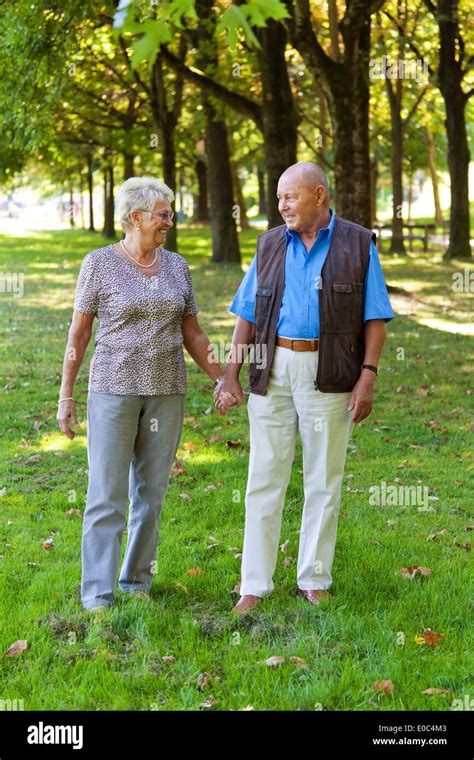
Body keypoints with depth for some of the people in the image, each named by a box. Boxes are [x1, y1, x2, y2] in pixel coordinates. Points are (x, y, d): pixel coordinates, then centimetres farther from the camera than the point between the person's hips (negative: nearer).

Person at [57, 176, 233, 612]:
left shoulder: (176, 267, 7)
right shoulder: (99, 264, -5)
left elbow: (192, 335, 12)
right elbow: (79, 332, -2)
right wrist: (66, 395, -4)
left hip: (166, 392, 4)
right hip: (114, 390, -4)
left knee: (151, 491, 8)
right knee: (107, 494, -5)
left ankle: (137, 580, 21)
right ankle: (97, 594, -1)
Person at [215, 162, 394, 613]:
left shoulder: (358, 245, 0)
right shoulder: (270, 245, 9)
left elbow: (375, 319, -1)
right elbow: (247, 314, 10)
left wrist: (368, 376, -10)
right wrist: (230, 372, 2)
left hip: (330, 375, -2)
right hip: (273, 372, 2)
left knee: (324, 481, 6)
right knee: (264, 478, 2)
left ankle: (314, 581, 18)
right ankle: (255, 585, 8)